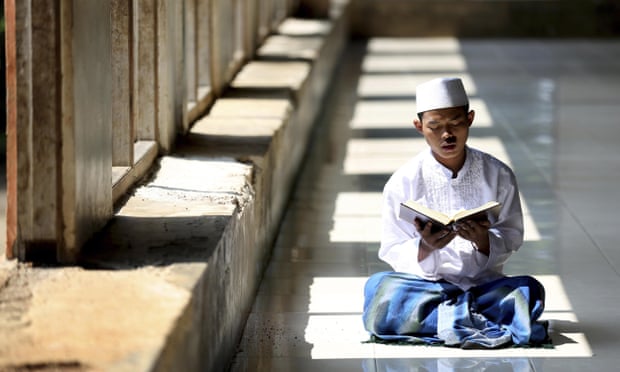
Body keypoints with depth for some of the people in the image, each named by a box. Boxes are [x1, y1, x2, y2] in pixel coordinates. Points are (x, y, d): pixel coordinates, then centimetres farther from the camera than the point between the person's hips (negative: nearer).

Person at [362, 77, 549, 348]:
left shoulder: (498, 175, 4)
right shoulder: (403, 182, -1)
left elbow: (512, 238, 4)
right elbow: (393, 252, -1)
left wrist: (482, 240, -18)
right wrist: (426, 248, -23)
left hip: (484, 284, 0)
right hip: (426, 285, 0)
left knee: (528, 290, -30)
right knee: (379, 287, -33)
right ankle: (489, 325, -33)